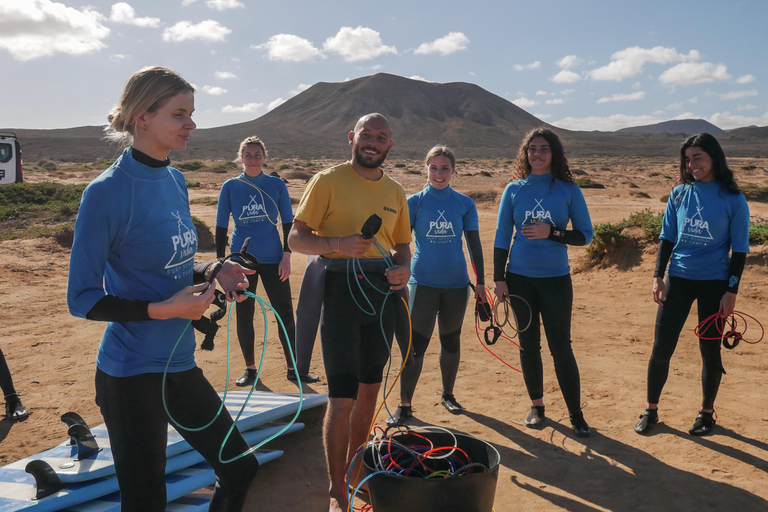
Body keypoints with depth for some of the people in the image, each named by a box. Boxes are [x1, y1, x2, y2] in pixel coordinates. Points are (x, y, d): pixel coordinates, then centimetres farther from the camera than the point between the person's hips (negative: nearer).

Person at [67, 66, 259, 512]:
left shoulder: (175, 181, 5)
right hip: (131, 375, -7)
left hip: (180, 363, 7)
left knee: (240, 468, 15)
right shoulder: (107, 192, -17)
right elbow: (82, 299, -14)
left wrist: (215, 272, -2)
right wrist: (162, 310, -23)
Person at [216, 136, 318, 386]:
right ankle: (250, 369, 21)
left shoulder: (277, 184, 3)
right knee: (244, 316, 7)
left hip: (273, 259, 0)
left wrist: (286, 256, -2)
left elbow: (288, 223, 5)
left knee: (285, 314, 1)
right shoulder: (230, 187, 2)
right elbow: (221, 227, 4)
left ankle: (293, 368, 12)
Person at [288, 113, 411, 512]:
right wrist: (338, 244, -23)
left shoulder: (395, 192, 12)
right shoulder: (328, 181, -3)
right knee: (342, 397, -6)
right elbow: (296, 238, -6)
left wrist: (404, 268, -2)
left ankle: (355, 469, 34)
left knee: (369, 388, 14)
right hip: (341, 289, -5)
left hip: (382, 293, 5)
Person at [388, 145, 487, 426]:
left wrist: (480, 282, 5)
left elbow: (474, 244, 7)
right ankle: (404, 405, 7)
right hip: (423, 283, -2)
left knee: (451, 341, 15)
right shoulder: (414, 202, -2)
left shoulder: (464, 203, 2)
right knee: (416, 344, -5)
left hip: (456, 284, 2)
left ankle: (448, 395, 33)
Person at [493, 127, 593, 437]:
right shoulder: (514, 190, 4)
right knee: (529, 345, 9)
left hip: (556, 278, -1)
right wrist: (498, 278, 1)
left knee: (560, 347, -3)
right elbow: (502, 236, 6)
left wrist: (551, 232, -16)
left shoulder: (568, 190, 0)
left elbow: (585, 235, 0)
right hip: (520, 278, 2)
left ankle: (576, 415, 10)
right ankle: (536, 406, 25)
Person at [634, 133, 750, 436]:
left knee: (709, 350, 8)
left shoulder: (733, 200, -4)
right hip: (678, 279, 2)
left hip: (714, 284, -2)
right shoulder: (679, 194, 4)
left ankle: (706, 412, 28)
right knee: (661, 348, 2)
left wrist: (732, 291, -8)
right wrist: (658, 277, 1)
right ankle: (651, 410, 17)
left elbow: (740, 250, -3)